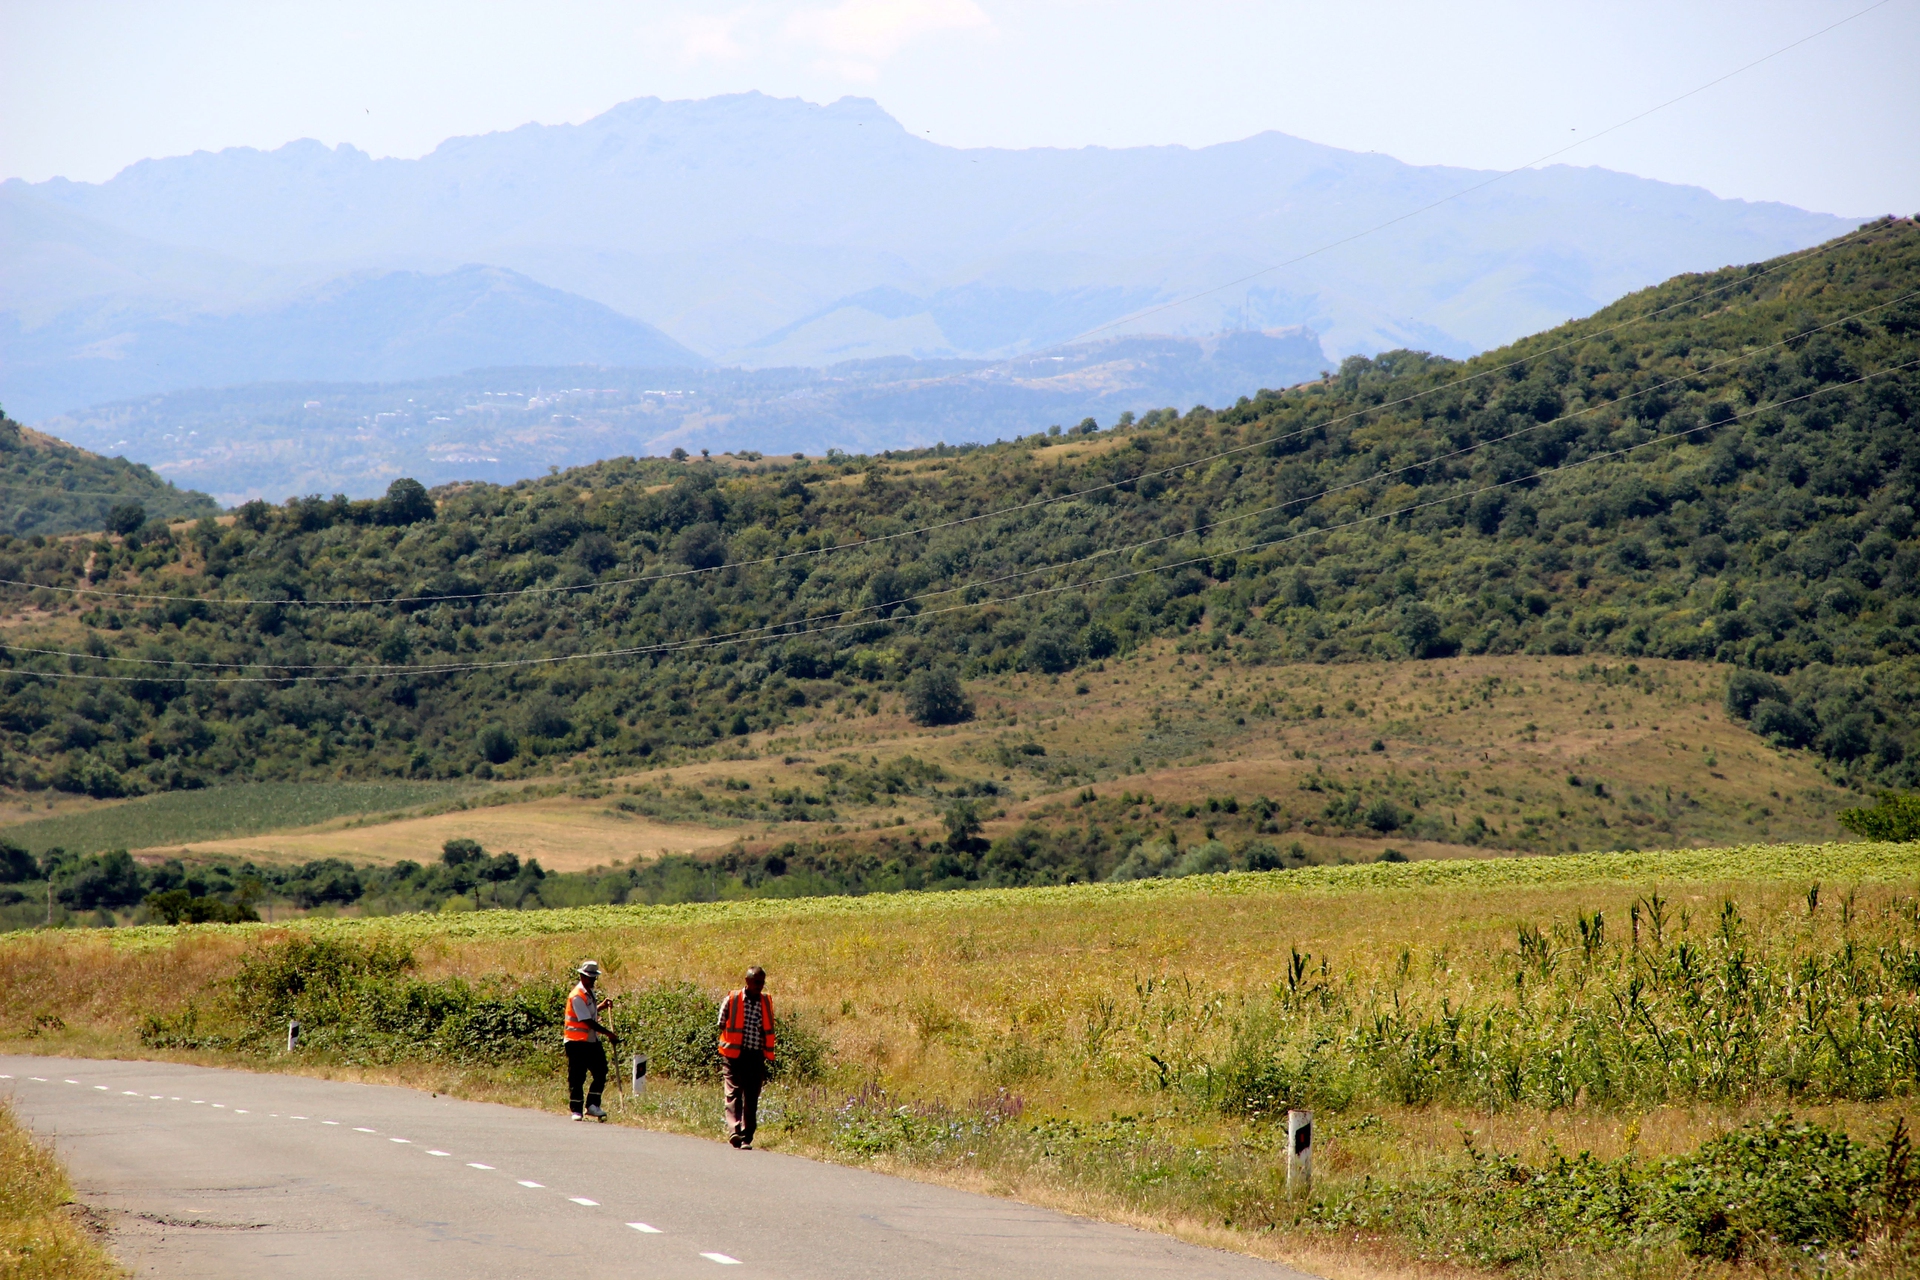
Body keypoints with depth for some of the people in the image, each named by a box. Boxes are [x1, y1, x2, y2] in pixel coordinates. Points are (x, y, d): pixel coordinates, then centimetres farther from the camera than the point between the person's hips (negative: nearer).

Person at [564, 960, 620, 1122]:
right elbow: (588, 1021, -22)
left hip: (592, 1041, 9)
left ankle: (592, 1105, 9)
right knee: (577, 1077, -2)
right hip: (577, 1042, -9)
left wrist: (601, 1006, 8)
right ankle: (576, 1110, 6)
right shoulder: (577, 996, -17)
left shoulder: (589, 992, 12)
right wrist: (608, 1034, -21)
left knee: (600, 1072, 3)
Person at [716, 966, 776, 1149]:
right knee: (734, 1093, -14)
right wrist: (724, 1054, 3)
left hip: (757, 1056, 3)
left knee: (752, 1099, 3)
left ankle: (747, 1138, 8)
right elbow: (722, 1027, 5)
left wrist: (769, 1056, 13)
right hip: (735, 1055, -3)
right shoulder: (732, 1000, -1)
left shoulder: (767, 1002, 10)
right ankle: (734, 1132, -26)